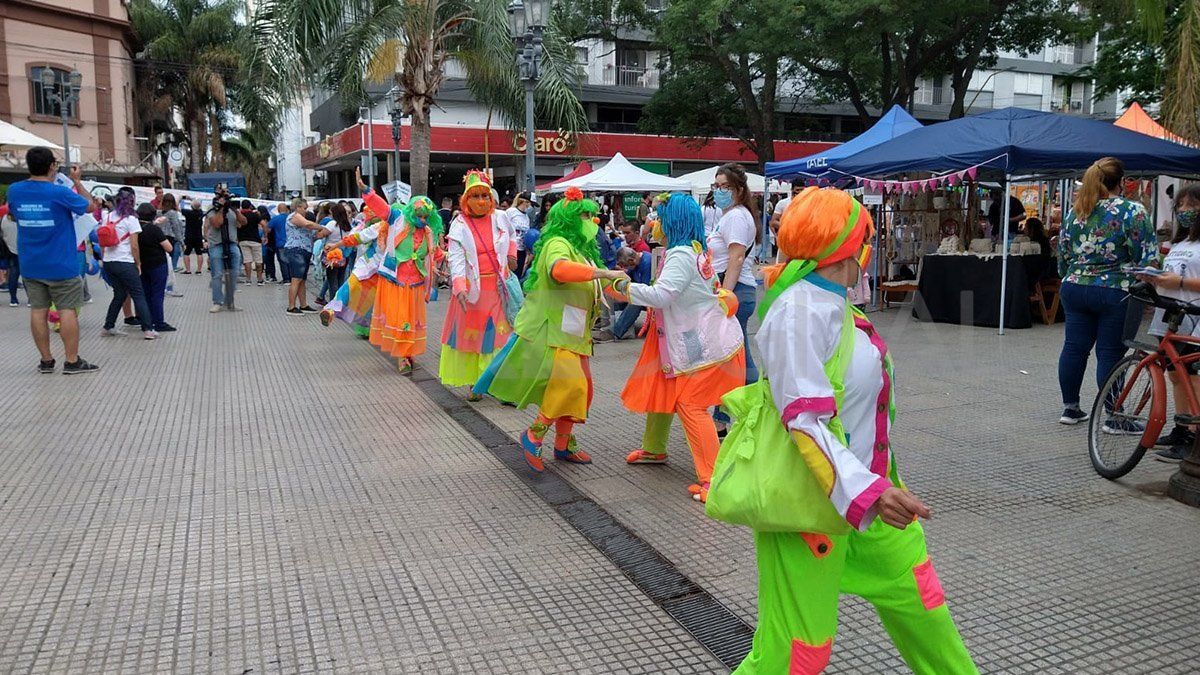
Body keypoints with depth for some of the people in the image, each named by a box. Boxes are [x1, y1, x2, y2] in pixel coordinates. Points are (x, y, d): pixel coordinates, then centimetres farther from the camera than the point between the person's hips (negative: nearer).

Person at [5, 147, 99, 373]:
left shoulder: (14, 190, 0)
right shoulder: (60, 193, -15)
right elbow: (90, 205, 1)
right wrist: (77, 181, 12)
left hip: (30, 266, 5)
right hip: (60, 265, -5)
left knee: (38, 310, 9)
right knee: (68, 310, 1)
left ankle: (46, 360, 14)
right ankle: (72, 361, 3)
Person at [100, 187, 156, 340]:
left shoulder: (108, 217, 10)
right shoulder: (131, 219, -8)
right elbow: (134, 246, -10)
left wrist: (104, 258, 20)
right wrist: (138, 264, 0)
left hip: (108, 262, 6)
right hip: (125, 263, -6)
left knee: (119, 294, 18)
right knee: (139, 295, -1)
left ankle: (108, 327, 19)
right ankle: (147, 330, -4)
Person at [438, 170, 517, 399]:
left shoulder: (500, 218, 5)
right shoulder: (459, 226, -5)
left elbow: (510, 239, 28)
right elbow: (455, 259, -16)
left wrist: (511, 255, 9)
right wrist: (459, 288, -29)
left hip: (497, 288, 2)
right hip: (472, 289, -2)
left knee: (498, 334, 1)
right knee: (471, 334, 5)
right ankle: (475, 384, 16)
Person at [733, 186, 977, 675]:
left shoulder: (833, 305, 8)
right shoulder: (799, 312, -20)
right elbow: (805, 423, -26)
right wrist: (867, 492, -36)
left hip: (866, 489, 9)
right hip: (815, 501, -9)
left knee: (919, 601, 20)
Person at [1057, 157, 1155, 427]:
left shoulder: (1075, 211, 6)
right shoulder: (1132, 211, -10)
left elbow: (1063, 253, 14)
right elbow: (1147, 257, -12)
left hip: (1074, 289, 5)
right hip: (1114, 293, -5)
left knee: (1074, 348, 10)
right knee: (1110, 354, -1)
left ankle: (1070, 408, 19)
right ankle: (1114, 418, 6)